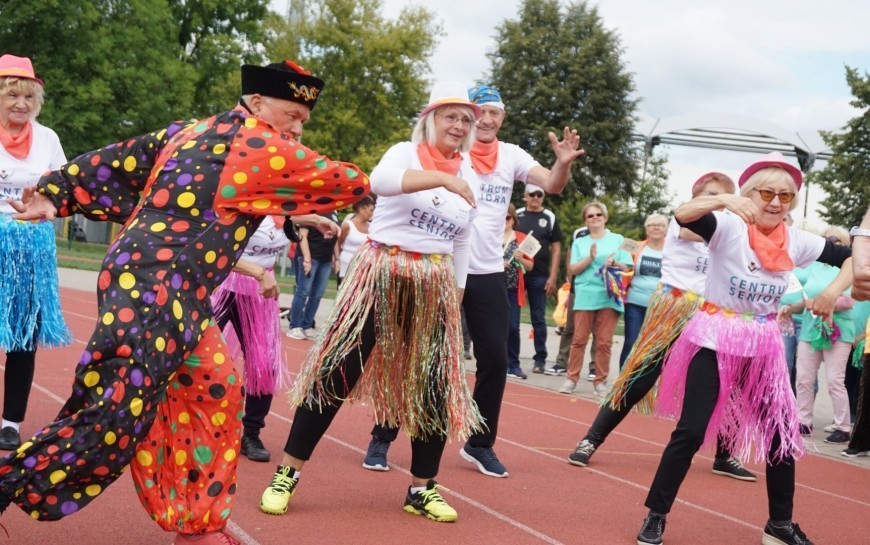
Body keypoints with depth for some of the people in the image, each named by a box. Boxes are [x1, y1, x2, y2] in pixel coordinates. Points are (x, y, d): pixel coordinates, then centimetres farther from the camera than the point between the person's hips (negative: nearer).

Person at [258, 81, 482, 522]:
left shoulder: (469, 179, 11)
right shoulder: (406, 153, -4)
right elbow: (380, 180, -28)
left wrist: (455, 297, 14)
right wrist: (443, 178, -37)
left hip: (433, 285, 5)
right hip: (382, 272, -5)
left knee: (435, 384, 3)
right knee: (339, 369, -7)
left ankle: (422, 489, 17)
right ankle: (287, 474, 3)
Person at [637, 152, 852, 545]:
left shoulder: (796, 242, 1)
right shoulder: (730, 228, -12)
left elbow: (852, 258, 10)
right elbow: (682, 215, -30)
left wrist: (834, 290, -9)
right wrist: (723, 200, -47)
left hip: (762, 345, 5)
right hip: (716, 339, -5)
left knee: (783, 434, 7)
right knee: (691, 432, -10)